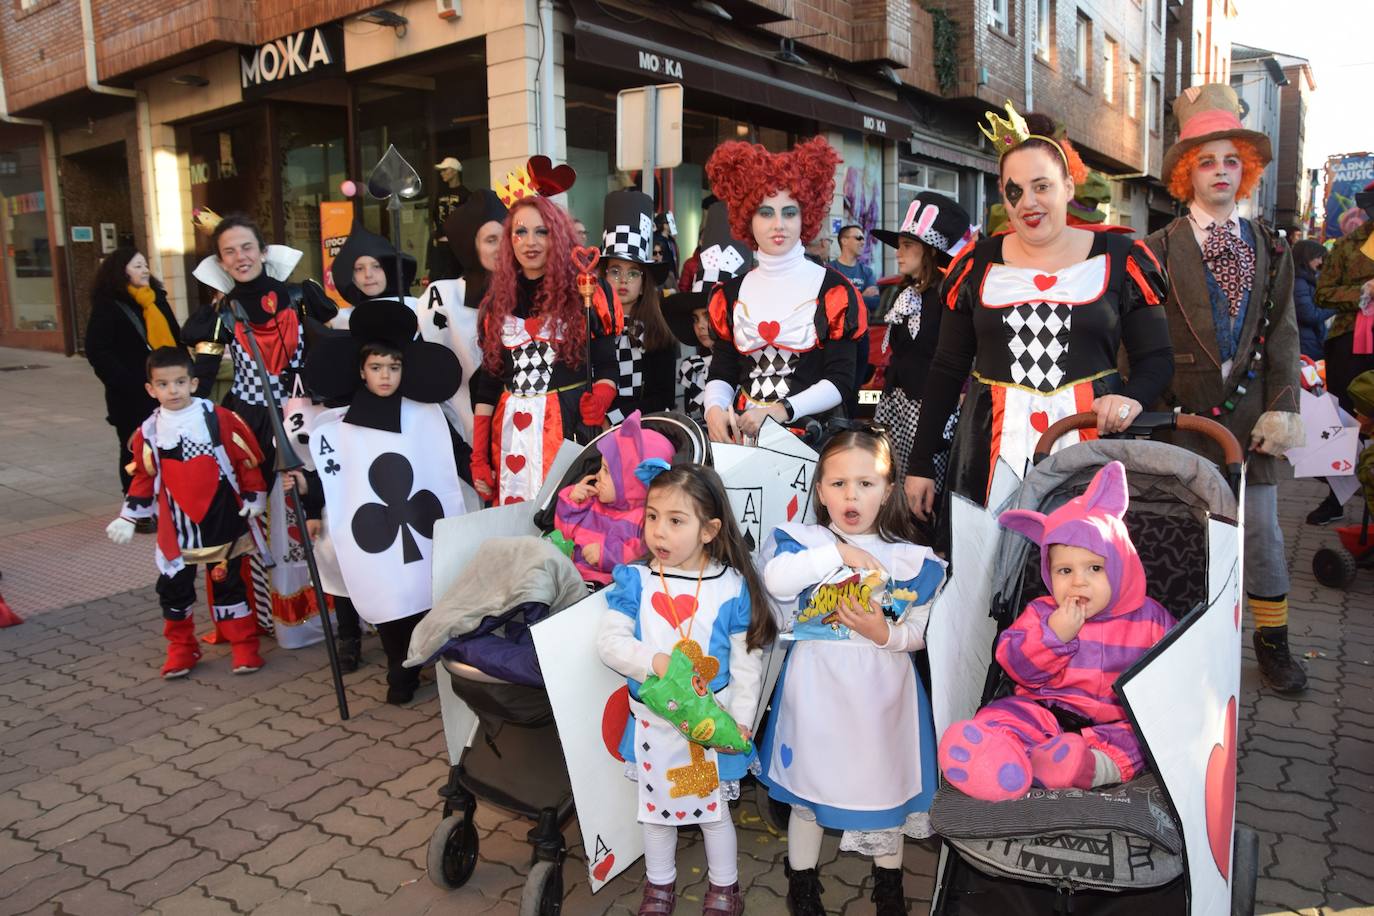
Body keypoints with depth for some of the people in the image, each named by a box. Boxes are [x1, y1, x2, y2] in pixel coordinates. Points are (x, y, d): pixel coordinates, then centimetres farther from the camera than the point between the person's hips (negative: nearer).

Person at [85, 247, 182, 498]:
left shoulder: (157, 299, 14)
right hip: (133, 395, -5)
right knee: (136, 452, 4)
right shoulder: (107, 306, -5)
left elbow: (174, 338, 18)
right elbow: (98, 353, -12)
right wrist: (128, 384, -19)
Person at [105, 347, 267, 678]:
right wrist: (127, 518, 10)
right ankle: (181, 648, 26)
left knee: (229, 584, 7)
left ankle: (244, 647, 19)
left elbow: (248, 460, -3)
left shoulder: (221, 419, -9)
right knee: (173, 588, 8)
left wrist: (253, 499, -2)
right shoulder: (149, 431, 0)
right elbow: (144, 477, 10)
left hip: (224, 524, -2)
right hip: (176, 529, 3)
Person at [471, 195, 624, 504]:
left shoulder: (587, 294, 1)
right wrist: (478, 458, 6)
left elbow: (606, 368, 1)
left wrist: (598, 401, -20)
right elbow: (488, 381, 11)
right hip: (510, 432, 3)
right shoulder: (497, 301, 11)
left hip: (571, 426, -3)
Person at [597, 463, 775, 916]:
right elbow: (608, 640, -14)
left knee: (714, 806, 16)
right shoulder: (634, 581, -9)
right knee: (655, 806, 19)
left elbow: (747, 662, -8)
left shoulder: (732, 586, -12)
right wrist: (654, 662, -29)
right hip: (653, 721, 2)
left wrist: (740, 720, -10)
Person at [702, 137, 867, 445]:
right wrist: (715, 408, -14)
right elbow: (722, 372, 8)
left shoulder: (833, 289, -2)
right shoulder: (731, 292, 8)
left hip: (811, 432, -3)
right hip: (743, 433, 3)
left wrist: (780, 411, -20)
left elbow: (841, 381, -8)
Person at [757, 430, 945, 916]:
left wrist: (885, 633, -20)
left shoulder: (909, 559, -1)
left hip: (881, 691, 2)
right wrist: (838, 553, -29)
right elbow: (776, 579, -27)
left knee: (886, 779, 15)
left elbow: (919, 633, -1)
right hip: (817, 688, -1)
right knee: (807, 783, 13)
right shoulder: (803, 540, -6)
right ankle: (802, 877, 38)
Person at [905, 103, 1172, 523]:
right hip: (992, 450, 1)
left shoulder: (1119, 259, 5)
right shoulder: (977, 264, 8)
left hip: (1092, 442, 0)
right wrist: (920, 464, 7)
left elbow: (1157, 358, 9)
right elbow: (947, 369, 9)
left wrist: (1133, 396, -15)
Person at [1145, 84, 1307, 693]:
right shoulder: (1161, 249, -1)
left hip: (1249, 412, 3)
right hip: (1182, 414, -2)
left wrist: (1281, 409, -3)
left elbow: (1282, 336, 6)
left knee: (1262, 534, 7)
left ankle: (1272, 644, 24)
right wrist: (1149, 409, -8)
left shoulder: (1270, 249, 9)